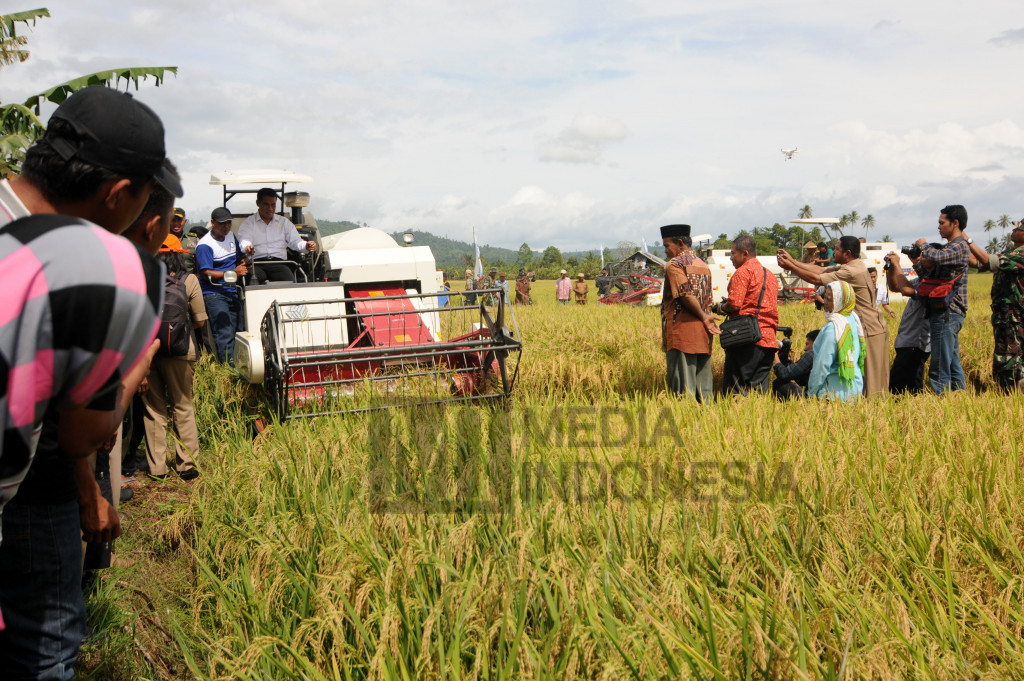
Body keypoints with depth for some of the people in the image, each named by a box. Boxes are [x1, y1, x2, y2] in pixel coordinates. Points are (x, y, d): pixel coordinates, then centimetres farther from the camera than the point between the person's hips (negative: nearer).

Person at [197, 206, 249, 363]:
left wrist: (244, 263, 4)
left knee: (239, 331, 6)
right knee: (225, 334, -14)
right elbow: (206, 274, -17)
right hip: (213, 294, -7)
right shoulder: (205, 245, -11)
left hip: (232, 292, 8)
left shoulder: (231, 236, 14)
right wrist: (234, 272, -22)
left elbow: (239, 257, 28)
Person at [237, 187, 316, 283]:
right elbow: (244, 241, -2)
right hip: (256, 263, -1)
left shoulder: (284, 222, 23)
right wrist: (247, 247, -28)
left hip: (279, 263, 2)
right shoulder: (248, 223, 16)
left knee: (290, 282, -31)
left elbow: (295, 242, 14)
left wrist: (306, 246, -11)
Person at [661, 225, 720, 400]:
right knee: (703, 380, 10)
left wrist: (703, 317, -9)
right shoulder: (704, 265, 18)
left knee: (683, 381, -5)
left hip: (682, 331, -8)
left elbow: (685, 295, -17)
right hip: (703, 333, 8)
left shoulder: (675, 264, -7)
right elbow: (708, 299, 15)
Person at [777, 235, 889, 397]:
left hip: (870, 330, -10)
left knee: (870, 379, -4)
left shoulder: (852, 272, -21)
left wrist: (790, 267, -12)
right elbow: (820, 270, 10)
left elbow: (816, 279, -19)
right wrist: (793, 261, 5)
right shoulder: (849, 267, 11)